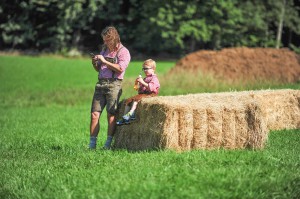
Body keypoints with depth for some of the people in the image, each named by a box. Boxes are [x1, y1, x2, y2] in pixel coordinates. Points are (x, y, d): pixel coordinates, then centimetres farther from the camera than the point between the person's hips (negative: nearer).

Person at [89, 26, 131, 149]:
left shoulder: (123, 52, 0)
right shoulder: (104, 49, 20)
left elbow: (120, 69, -15)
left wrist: (104, 61, -13)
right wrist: (95, 64, 5)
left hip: (113, 84, -6)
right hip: (101, 83, 6)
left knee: (111, 115, -7)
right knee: (94, 115, -2)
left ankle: (108, 144, -4)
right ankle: (92, 144, -1)